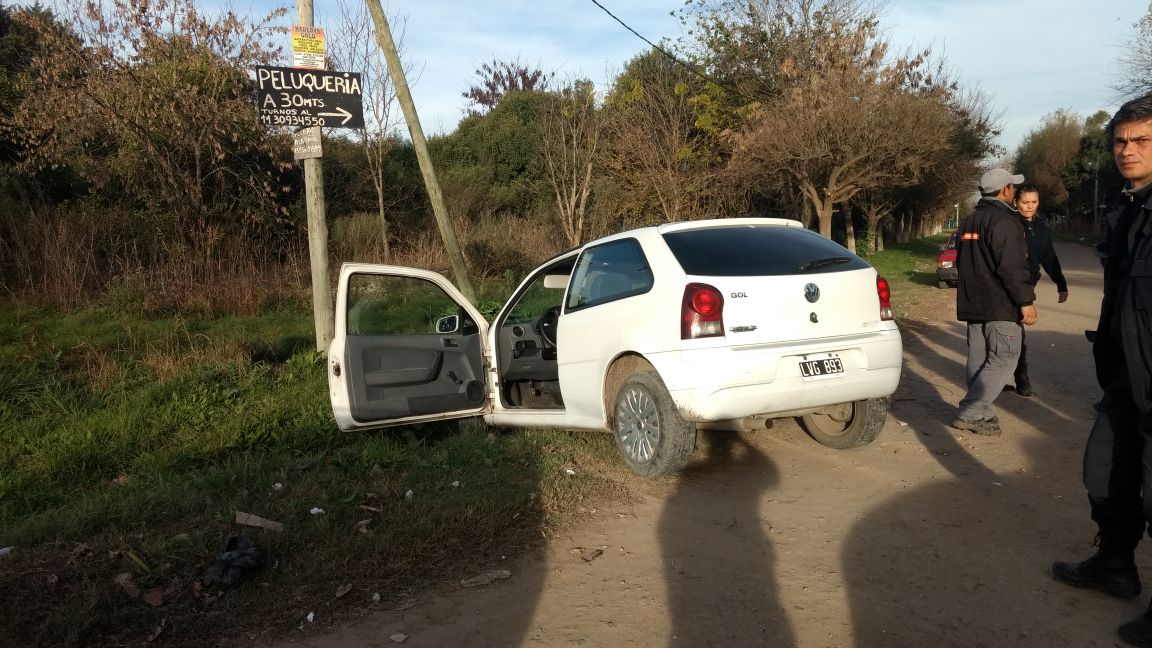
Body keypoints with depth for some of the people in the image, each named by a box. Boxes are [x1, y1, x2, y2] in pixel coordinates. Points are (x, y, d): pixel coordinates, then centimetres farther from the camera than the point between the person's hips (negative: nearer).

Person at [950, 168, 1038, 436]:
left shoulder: (970, 221, 17)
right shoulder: (1005, 220, -13)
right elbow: (1012, 267, -21)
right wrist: (1026, 301, -17)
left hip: (972, 304, 9)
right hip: (1001, 305, -9)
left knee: (978, 359, 11)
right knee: (1003, 359, -5)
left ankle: (980, 413, 15)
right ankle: (970, 413, -9)